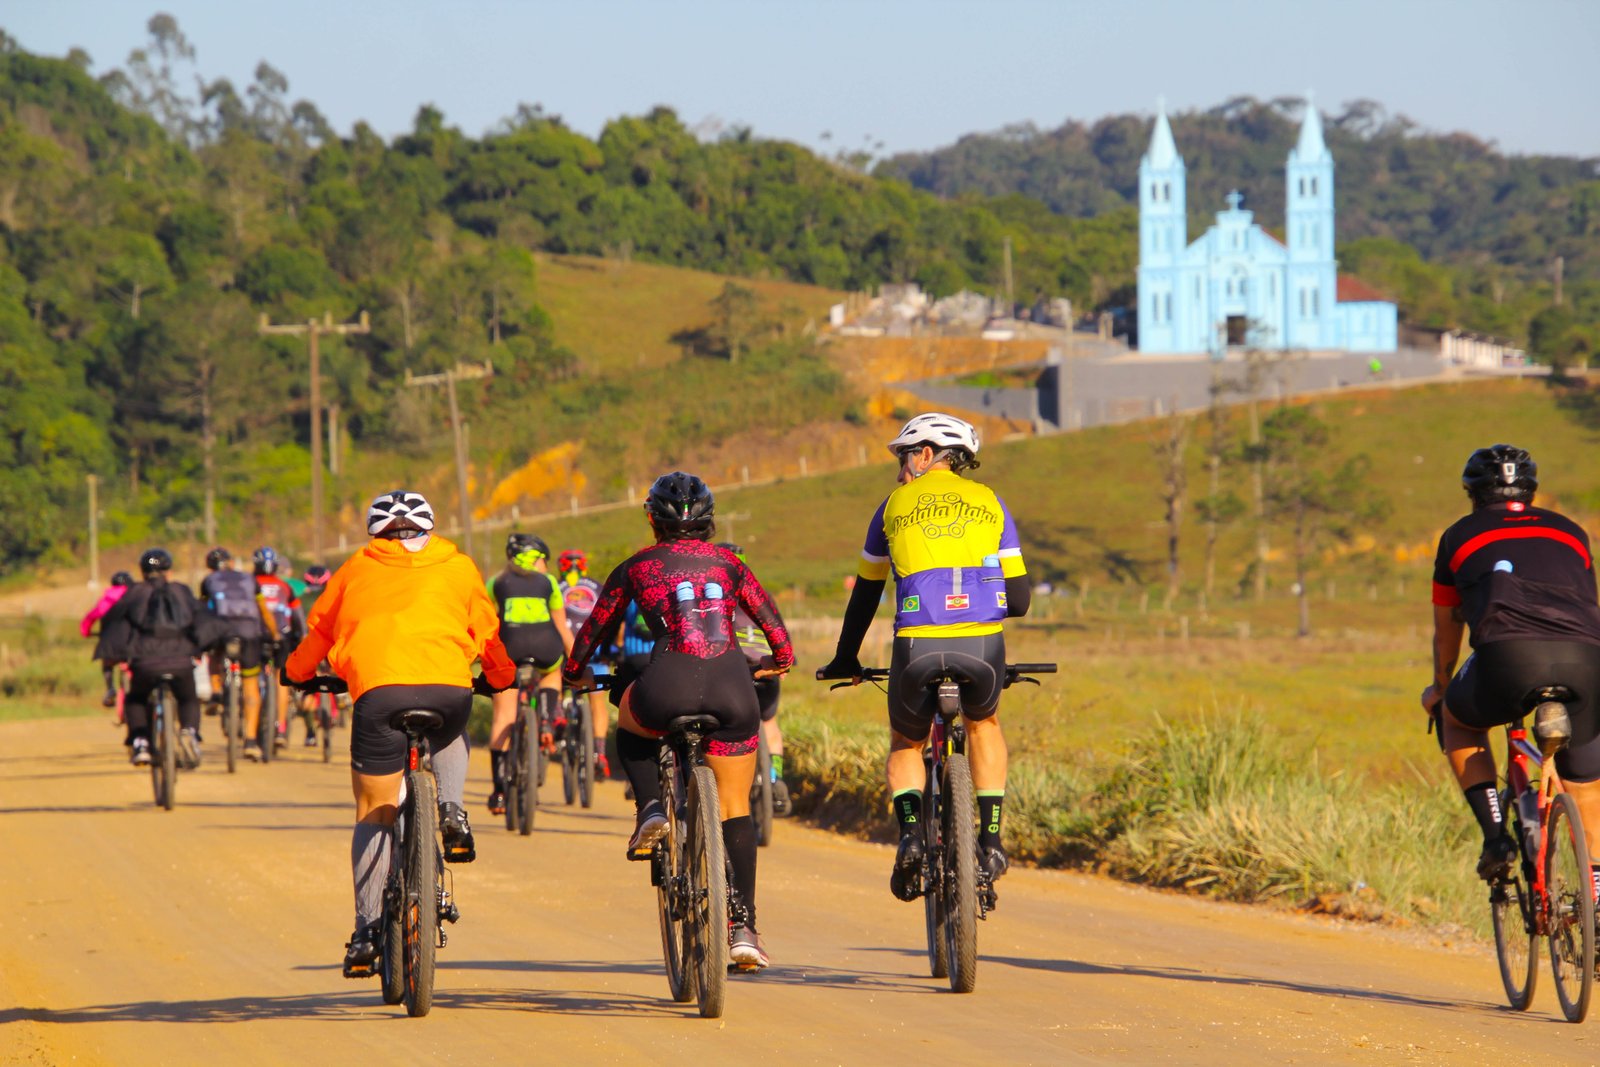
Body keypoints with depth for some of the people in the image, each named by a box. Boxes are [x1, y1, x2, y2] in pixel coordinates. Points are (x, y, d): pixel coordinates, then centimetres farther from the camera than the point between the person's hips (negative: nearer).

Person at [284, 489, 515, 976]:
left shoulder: (357, 569, 24)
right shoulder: (457, 567, 24)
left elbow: (317, 628, 33)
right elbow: (486, 630, 32)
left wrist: (298, 672, 50)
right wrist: (502, 677, 49)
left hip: (378, 689, -1)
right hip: (449, 687, 1)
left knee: (374, 815, 9)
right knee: (449, 735, 37)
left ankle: (367, 931, 0)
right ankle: (452, 812, 10)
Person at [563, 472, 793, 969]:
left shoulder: (638, 566, 17)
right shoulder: (727, 564, 21)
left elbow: (594, 630, 26)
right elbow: (775, 628, 22)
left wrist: (572, 672, 44)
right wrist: (779, 662, 44)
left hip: (670, 689, -2)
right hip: (731, 689, 2)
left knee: (630, 724, 35)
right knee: (735, 809, 14)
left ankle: (650, 807, 10)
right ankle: (744, 928, 8)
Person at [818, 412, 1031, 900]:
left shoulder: (896, 506, 16)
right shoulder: (990, 503, 18)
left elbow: (865, 593, 24)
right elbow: (1019, 598, 16)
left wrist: (845, 659, 37)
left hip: (918, 646, -1)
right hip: (983, 645, 1)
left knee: (905, 744, 24)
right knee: (984, 724, 33)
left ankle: (910, 832, -3)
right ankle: (991, 840, 19)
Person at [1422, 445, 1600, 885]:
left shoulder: (1460, 535, 26)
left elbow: (1446, 631, 36)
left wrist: (1440, 688, 56)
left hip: (1506, 655, -2)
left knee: (1458, 720, 31)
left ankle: (1495, 835, 15)